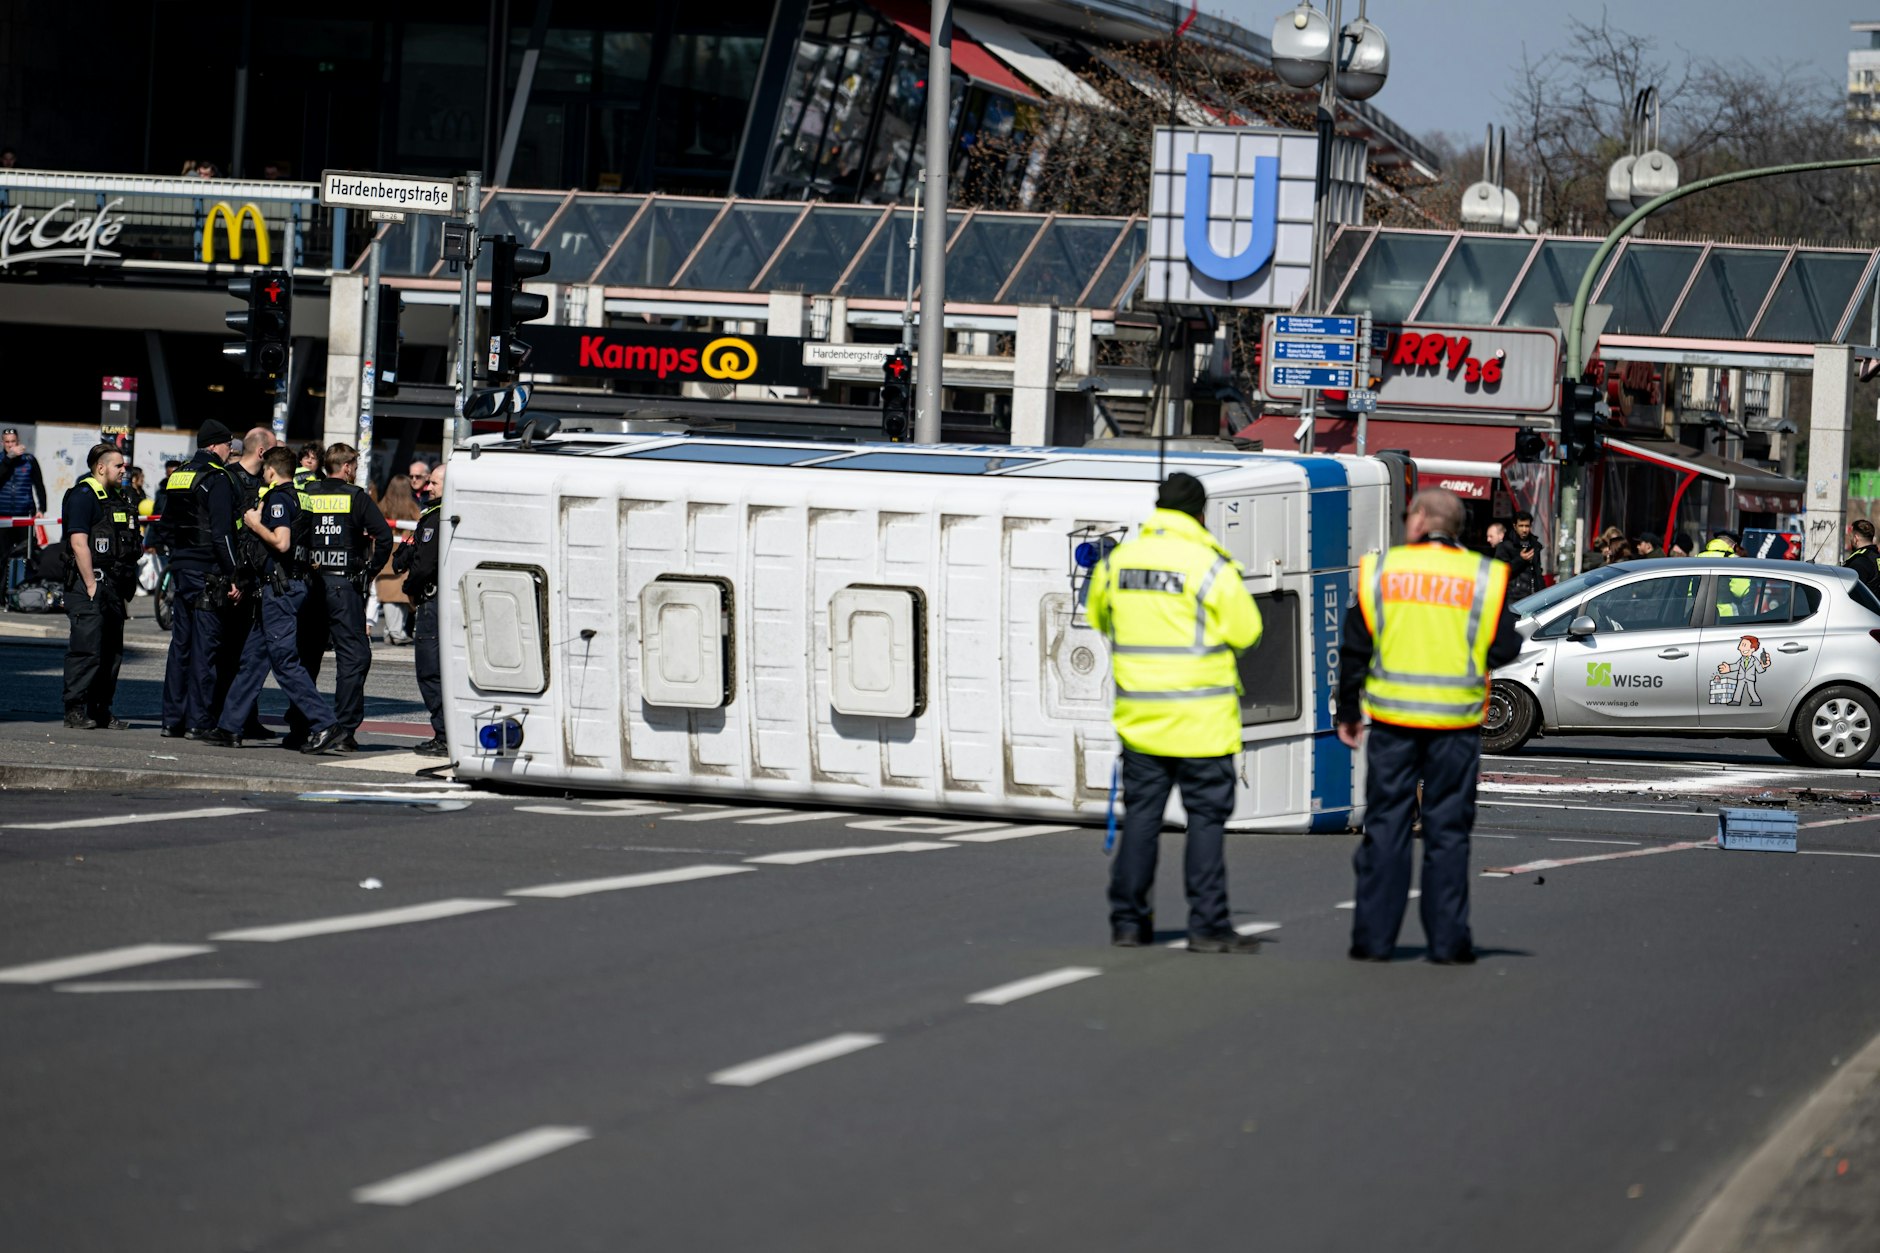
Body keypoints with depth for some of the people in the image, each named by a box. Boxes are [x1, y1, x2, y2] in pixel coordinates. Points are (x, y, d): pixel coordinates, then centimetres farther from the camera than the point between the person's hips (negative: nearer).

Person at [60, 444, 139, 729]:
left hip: (112, 588, 9)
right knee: (86, 649, -10)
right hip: (90, 588, -9)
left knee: (111, 651, 9)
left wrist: (125, 588, 20)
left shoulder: (116, 498, 20)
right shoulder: (83, 496, -9)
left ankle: (101, 710, 15)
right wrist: (91, 586, -21)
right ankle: (75, 710, -6)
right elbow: (79, 543, -17)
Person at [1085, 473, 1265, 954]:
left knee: (1140, 815, 11)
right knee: (1206, 816, 1)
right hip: (1200, 716, -4)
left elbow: (1098, 618, 20)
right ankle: (1208, 925, -1)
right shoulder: (1209, 566, -12)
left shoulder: (1117, 561, 4)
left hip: (1139, 715, 5)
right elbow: (1246, 631, -7)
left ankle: (1128, 921, 12)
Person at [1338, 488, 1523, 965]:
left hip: (1392, 717, 0)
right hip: (1456, 723, 0)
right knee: (1448, 831, 5)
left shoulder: (1379, 570, 0)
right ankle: (1447, 940, 5)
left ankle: (1374, 937, 5)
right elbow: (1504, 649, -2)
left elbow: (1355, 648, 2)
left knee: (1385, 827, 6)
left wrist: (1347, 712, 12)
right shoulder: (1484, 576, -2)